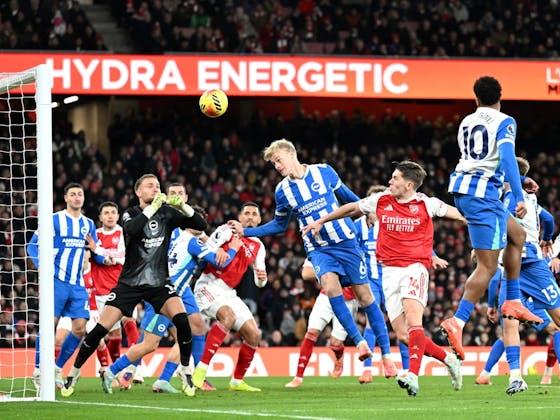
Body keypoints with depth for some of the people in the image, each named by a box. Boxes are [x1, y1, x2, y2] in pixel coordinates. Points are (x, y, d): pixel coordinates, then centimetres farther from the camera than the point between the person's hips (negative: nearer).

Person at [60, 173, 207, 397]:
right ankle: (73, 374, 8)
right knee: (100, 329, -8)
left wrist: (184, 207, -23)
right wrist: (152, 207, -33)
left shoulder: (167, 213, 2)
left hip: (159, 282, 1)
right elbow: (131, 229, -27)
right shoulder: (131, 214, -3)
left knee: (181, 320, -23)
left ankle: (185, 372, -5)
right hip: (130, 283, -1)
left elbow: (200, 225, -6)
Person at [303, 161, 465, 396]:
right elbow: (352, 208, 22)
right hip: (390, 271, 4)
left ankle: (413, 376, -37)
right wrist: (321, 221, 26)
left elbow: (455, 213, 9)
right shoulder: (381, 200, 9)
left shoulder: (425, 204, 0)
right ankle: (447, 359, 15)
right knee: (402, 335, -3)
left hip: (415, 268, -4)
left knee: (413, 318, -27)